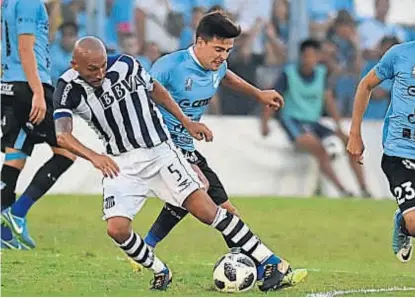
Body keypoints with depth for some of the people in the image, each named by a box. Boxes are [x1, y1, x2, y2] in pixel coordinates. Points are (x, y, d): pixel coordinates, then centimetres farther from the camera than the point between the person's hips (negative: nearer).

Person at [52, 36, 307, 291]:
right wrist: (94, 157, -49)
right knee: (117, 229, -16)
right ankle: (160, 272, 12)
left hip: (160, 151, -1)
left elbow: (154, 89, 8)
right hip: (120, 163, 1)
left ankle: (273, 264, -5)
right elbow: (62, 135, -31)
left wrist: (186, 122, 8)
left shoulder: (125, 66, -14)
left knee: (207, 210, -9)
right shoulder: (69, 89, -16)